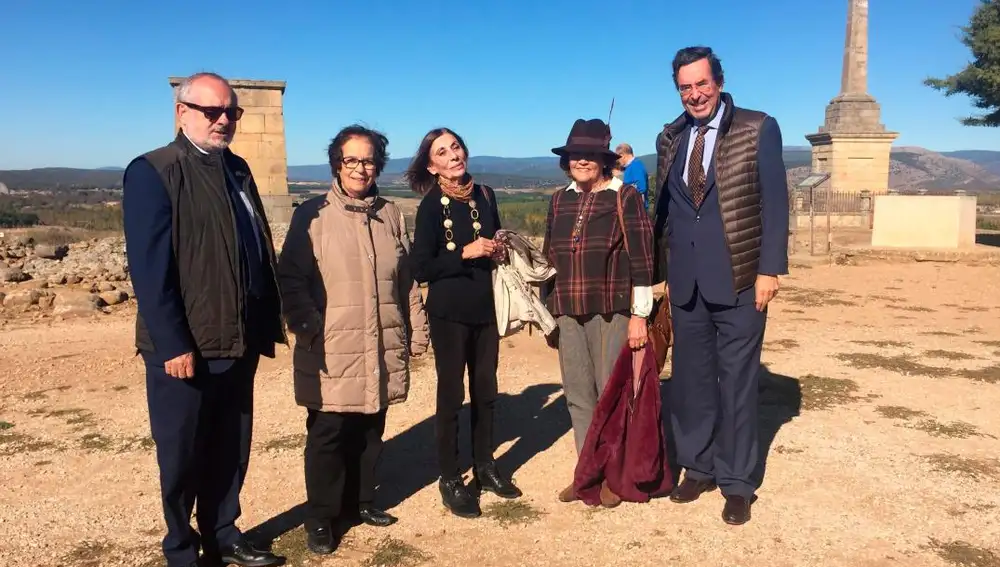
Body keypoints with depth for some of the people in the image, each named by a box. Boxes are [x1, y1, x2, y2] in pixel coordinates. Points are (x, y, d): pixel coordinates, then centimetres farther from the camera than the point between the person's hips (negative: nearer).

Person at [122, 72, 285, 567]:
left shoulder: (236, 168, 12)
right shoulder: (152, 171, -10)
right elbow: (149, 266, -17)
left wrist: (267, 321, 10)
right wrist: (173, 343, -20)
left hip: (238, 340, 7)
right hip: (186, 346, -7)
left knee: (230, 450, 17)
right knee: (183, 457, 10)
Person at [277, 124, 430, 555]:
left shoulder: (390, 215, 11)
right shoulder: (312, 214, -2)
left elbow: (406, 279, 15)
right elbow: (291, 278, -4)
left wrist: (415, 329, 14)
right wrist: (308, 328, -11)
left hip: (381, 348, 4)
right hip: (331, 350, -4)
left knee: (369, 430, 12)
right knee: (327, 433, 1)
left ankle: (359, 501, 30)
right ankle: (320, 518, 17)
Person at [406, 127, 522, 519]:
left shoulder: (484, 194, 6)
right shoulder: (431, 205, -8)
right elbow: (420, 268, -11)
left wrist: (499, 250, -2)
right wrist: (465, 253, -18)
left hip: (485, 309, 5)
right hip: (449, 313, -5)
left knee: (485, 391, 13)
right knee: (451, 395, 3)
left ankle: (484, 467, 29)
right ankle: (450, 479, 15)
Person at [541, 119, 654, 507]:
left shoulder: (625, 196, -4)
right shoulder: (559, 200, 12)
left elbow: (641, 259, -7)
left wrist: (639, 315, -11)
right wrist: (548, 309, 15)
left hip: (612, 310, -5)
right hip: (568, 312, 5)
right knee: (578, 395, 10)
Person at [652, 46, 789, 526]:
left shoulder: (758, 129, -3)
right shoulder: (670, 139, 10)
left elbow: (775, 203, -6)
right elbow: (664, 208, 12)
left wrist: (769, 269, -11)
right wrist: (663, 271, 10)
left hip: (738, 279, -4)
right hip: (686, 282, 4)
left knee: (736, 382, 4)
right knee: (690, 380, 11)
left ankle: (736, 483, 17)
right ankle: (698, 467, 27)